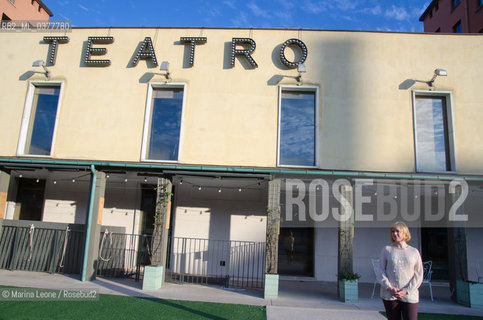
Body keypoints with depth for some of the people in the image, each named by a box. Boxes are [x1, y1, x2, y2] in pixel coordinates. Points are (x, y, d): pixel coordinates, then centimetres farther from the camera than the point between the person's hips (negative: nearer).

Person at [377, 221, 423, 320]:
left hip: (409, 295, 0)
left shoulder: (414, 252, 7)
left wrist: (406, 291, -8)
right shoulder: (386, 250, 6)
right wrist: (390, 288, -10)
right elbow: (381, 272, 3)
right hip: (389, 295, 0)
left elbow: (418, 275, 4)